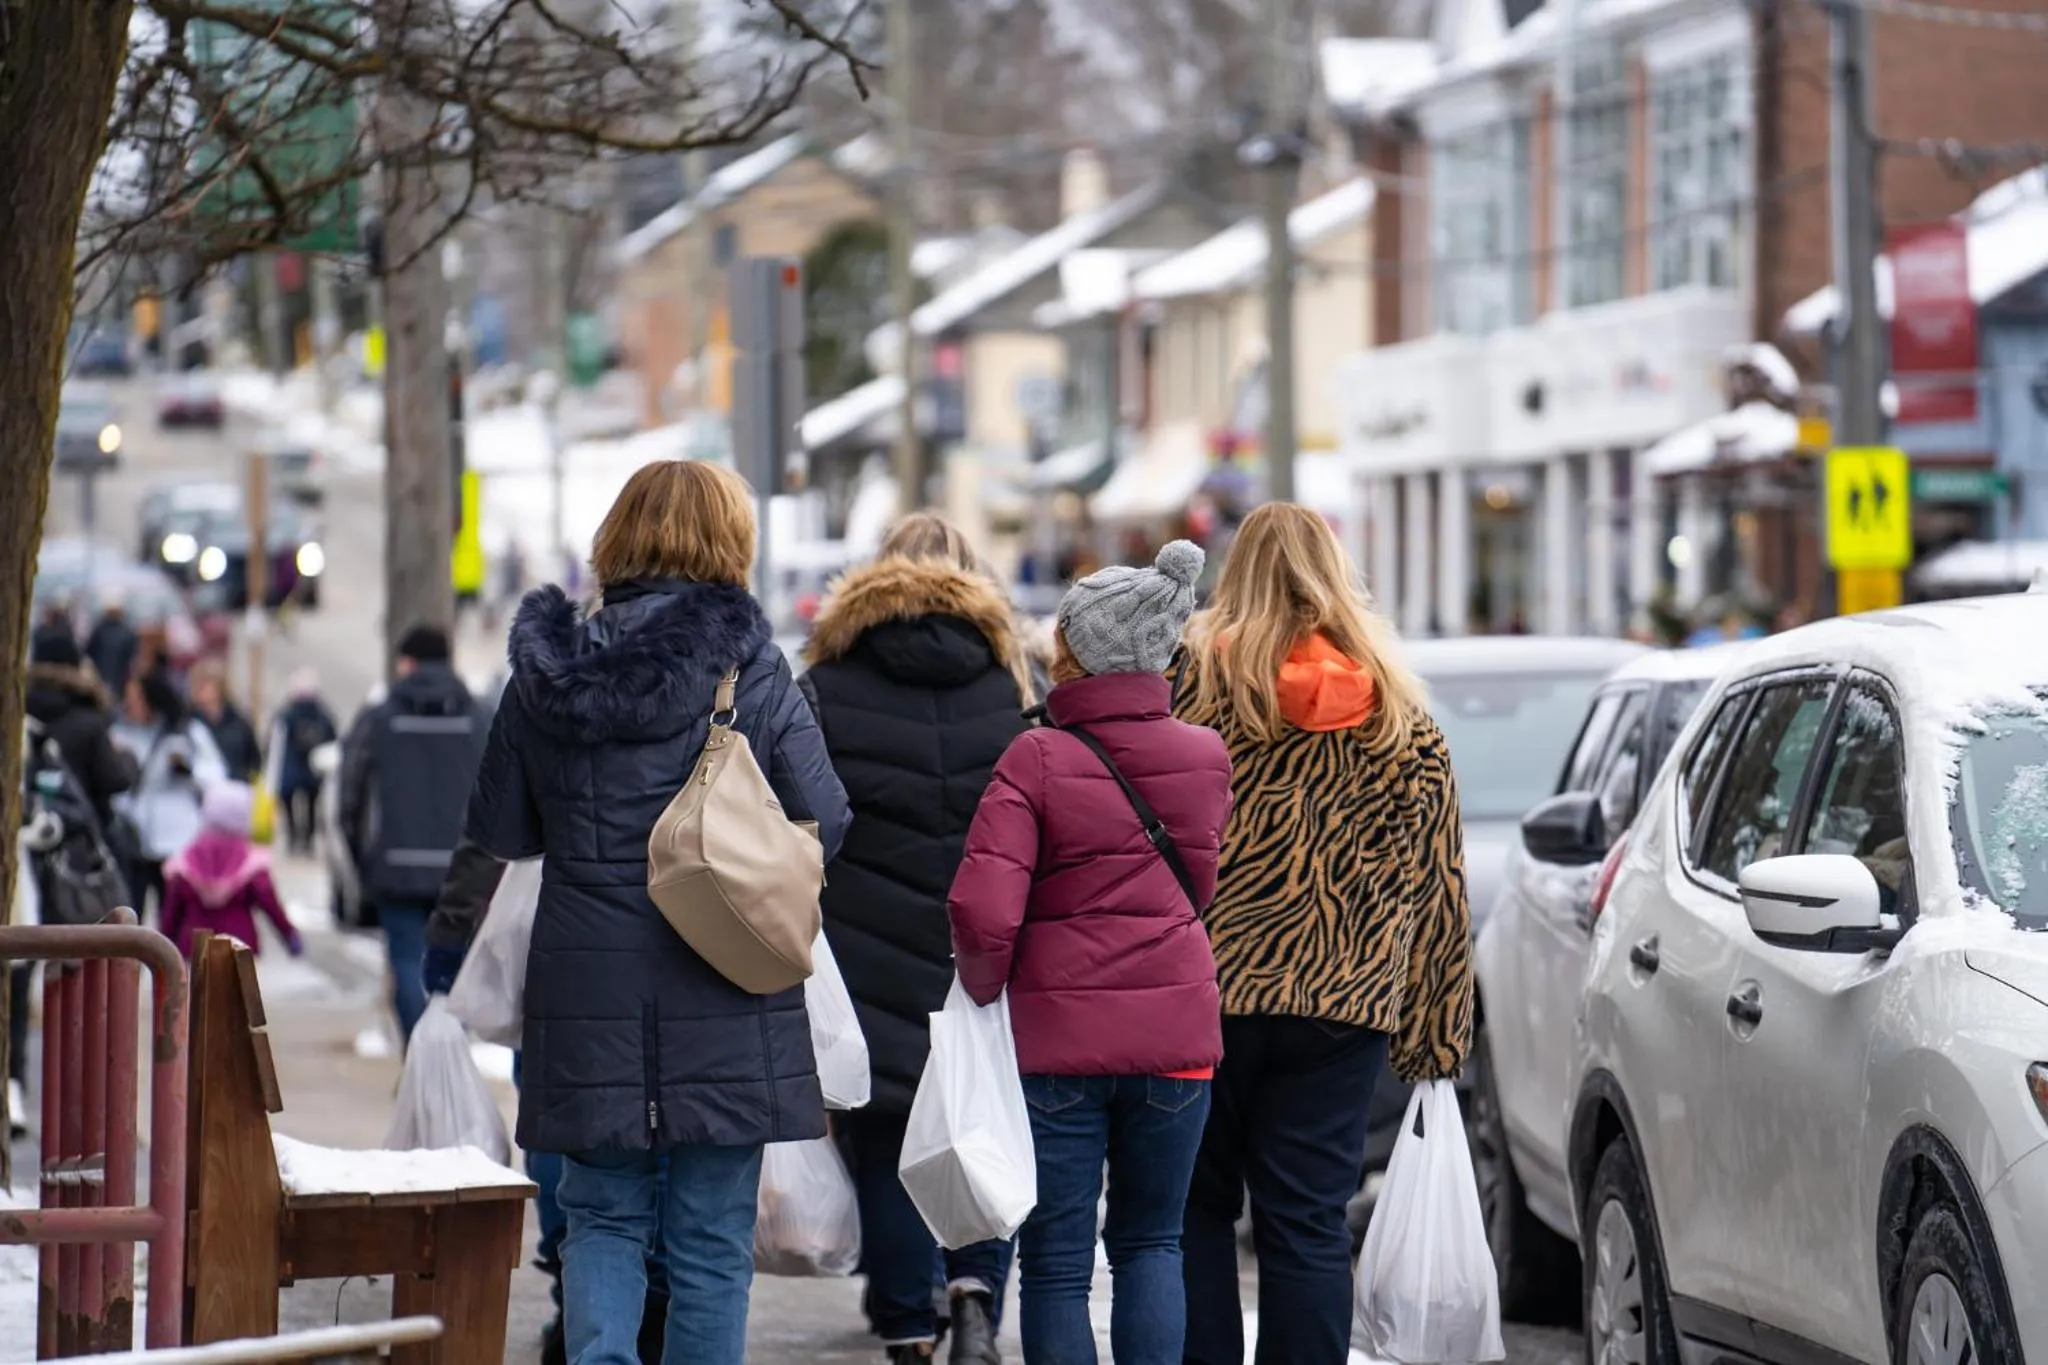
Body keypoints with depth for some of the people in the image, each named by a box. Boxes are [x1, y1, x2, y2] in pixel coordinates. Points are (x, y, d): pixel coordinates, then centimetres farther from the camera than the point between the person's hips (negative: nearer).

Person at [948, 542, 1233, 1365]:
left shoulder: (1039, 760, -12)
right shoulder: (1206, 758, 1)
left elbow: (983, 908, -19)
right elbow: (1201, 889, 8)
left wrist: (984, 989, -2)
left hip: (1058, 1036, -3)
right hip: (1176, 1031, 3)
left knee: (1056, 1262, 5)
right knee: (1150, 1242, 16)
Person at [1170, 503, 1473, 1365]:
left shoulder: (1194, 676, -1)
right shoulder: (1400, 712, 7)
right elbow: (1435, 877, 6)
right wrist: (1431, 1036, 9)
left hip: (1202, 988, -2)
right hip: (1340, 1001, 2)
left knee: (1197, 1208, 11)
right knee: (1308, 1226, 3)